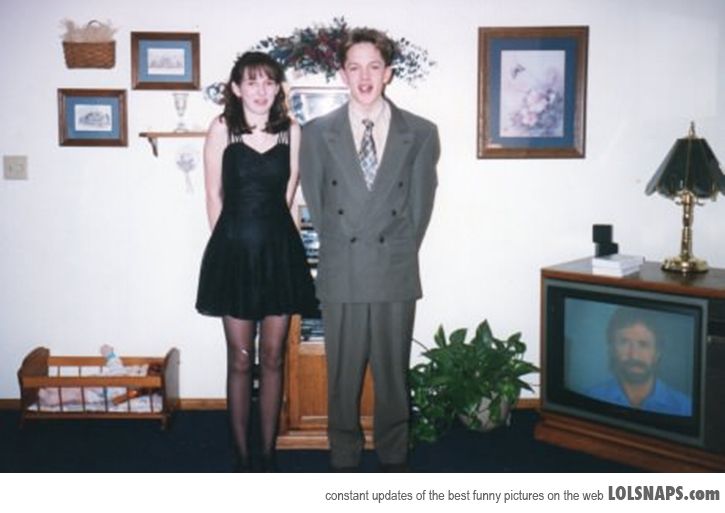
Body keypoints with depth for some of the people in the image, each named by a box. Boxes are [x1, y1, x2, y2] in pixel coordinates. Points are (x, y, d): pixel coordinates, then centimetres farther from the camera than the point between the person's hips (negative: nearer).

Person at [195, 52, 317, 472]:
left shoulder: (291, 131, 2)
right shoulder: (222, 129, -2)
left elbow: (289, 192, 11)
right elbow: (215, 195, 3)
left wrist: (269, 228, 10)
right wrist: (229, 242, 8)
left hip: (280, 249, 2)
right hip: (235, 251, -1)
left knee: (273, 359, 8)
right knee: (240, 361, 5)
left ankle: (269, 455, 20)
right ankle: (243, 457, 17)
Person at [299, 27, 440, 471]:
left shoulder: (421, 133, 1)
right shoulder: (317, 133, 2)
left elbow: (421, 204, 6)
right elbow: (316, 204, 7)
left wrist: (399, 252, 6)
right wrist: (340, 251, 7)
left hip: (396, 275, 0)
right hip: (340, 275, 0)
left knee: (394, 372, 11)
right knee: (343, 375, 10)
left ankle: (394, 458, 28)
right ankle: (344, 459, 25)